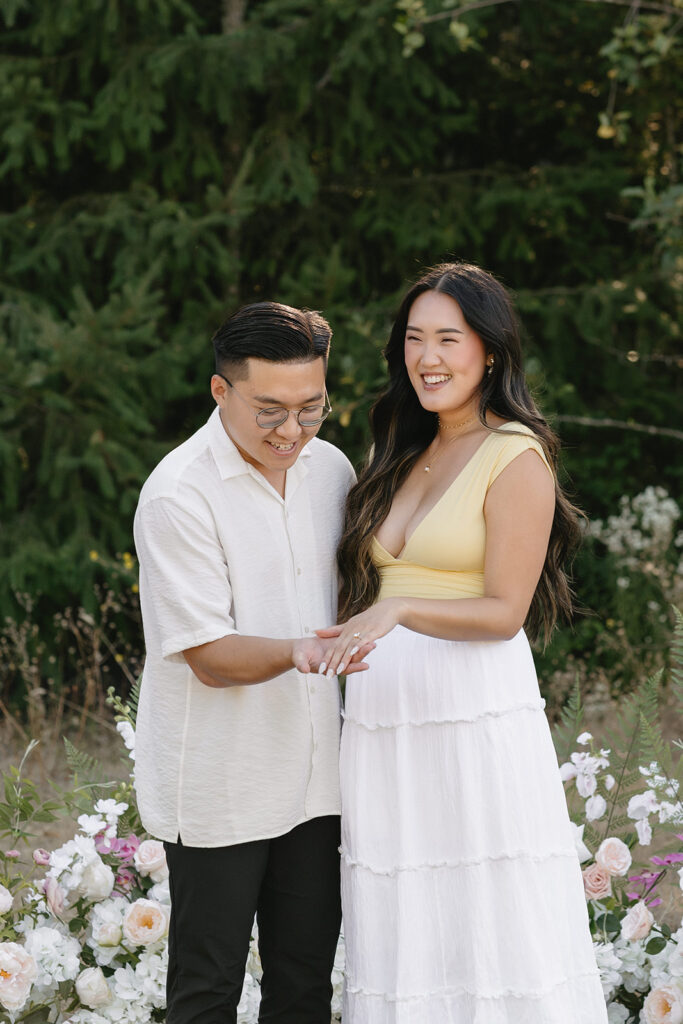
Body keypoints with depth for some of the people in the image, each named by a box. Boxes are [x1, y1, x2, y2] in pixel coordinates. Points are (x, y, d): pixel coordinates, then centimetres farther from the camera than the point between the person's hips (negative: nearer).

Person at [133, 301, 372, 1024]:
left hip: (315, 773, 6)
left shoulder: (330, 469, 4)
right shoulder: (178, 496, -16)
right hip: (219, 790, -6)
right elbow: (211, 658, -18)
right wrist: (297, 652, -35)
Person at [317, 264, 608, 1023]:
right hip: (384, 717, 7)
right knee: (403, 939, 7)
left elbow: (504, 611, -12)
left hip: (477, 712, -7)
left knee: (491, 926, -6)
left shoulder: (515, 457, -5)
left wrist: (400, 611, -23)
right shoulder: (407, 456, 18)